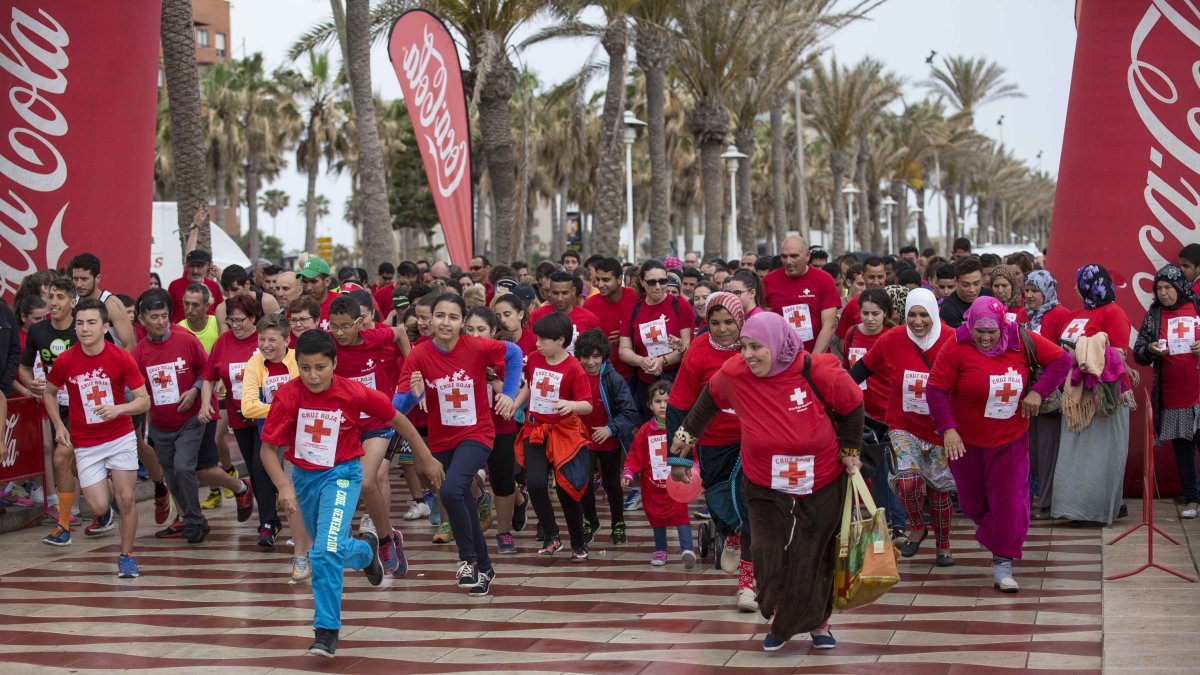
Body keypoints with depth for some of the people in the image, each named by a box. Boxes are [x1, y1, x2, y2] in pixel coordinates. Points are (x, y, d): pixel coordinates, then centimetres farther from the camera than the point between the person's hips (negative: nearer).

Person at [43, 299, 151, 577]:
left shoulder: (122, 358, -12)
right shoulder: (65, 361, -7)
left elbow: (144, 401, -10)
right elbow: (48, 393, 12)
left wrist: (118, 409, -27)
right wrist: (58, 425, 3)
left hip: (121, 437, -1)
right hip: (85, 444, 1)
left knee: (125, 499, -6)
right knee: (99, 506, -8)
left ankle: (127, 556, 13)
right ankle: (108, 504, 30)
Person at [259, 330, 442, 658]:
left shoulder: (354, 393, -20)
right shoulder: (288, 395, -18)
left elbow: (396, 419, -5)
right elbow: (268, 448, -13)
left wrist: (426, 459, 2)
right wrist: (284, 486, -28)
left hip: (341, 474, -3)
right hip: (303, 476, 4)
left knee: (327, 551, -23)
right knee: (327, 551, 22)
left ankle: (327, 631, -8)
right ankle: (365, 549, 57)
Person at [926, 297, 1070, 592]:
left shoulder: (1021, 341, -10)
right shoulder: (957, 347, -17)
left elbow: (1060, 360, -2)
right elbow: (936, 389, -16)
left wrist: (1038, 392, -14)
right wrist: (947, 428, -25)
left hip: (1010, 440, 0)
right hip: (966, 441, 0)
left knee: (1010, 502, -5)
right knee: (972, 501, 16)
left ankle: (1002, 565, 5)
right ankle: (985, 524, 52)